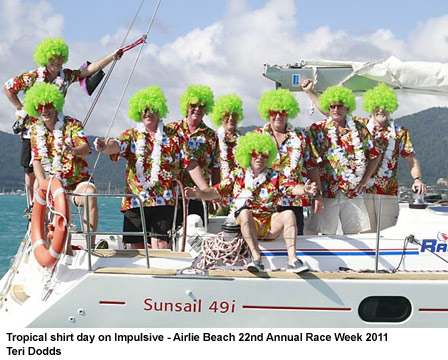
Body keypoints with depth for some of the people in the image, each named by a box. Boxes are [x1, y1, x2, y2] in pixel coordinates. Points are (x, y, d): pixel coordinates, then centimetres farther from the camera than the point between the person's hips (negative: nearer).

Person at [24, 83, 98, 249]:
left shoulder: (72, 124, -3)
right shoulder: (35, 130, 7)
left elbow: (86, 148, -19)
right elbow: (37, 161, 2)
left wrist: (73, 150, -44)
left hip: (78, 181, -2)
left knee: (90, 193, -34)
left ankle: (90, 244, -36)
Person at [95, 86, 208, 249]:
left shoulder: (173, 136, 12)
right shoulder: (132, 135, 12)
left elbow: (191, 165, 11)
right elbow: (116, 145, -9)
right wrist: (104, 146, -33)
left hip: (164, 201, -1)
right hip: (135, 201, 1)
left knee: (161, 247, -12)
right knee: (136, 248, 2)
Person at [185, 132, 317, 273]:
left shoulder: (275, 177, 11)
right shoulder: (238, 175, 11)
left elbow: (293, 187, -4)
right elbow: (216, 191, 5)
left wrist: (304, 190, -28)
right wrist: (199, 194, -14)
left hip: (270, 225, 1)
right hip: (246, 223, -1)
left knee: (289, 214, -25)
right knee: (245, 212, -33)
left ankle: (292, 259, -34)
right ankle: (256, 258, -41)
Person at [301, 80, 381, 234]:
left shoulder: (360, 129, 8)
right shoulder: (317, 129, 4)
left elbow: (375, 156, 15)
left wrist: (364, 180, 8)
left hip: (352, 192, 2)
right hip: (326, 192, -2)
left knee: (355, 235, 3)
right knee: (326, 235, -1)